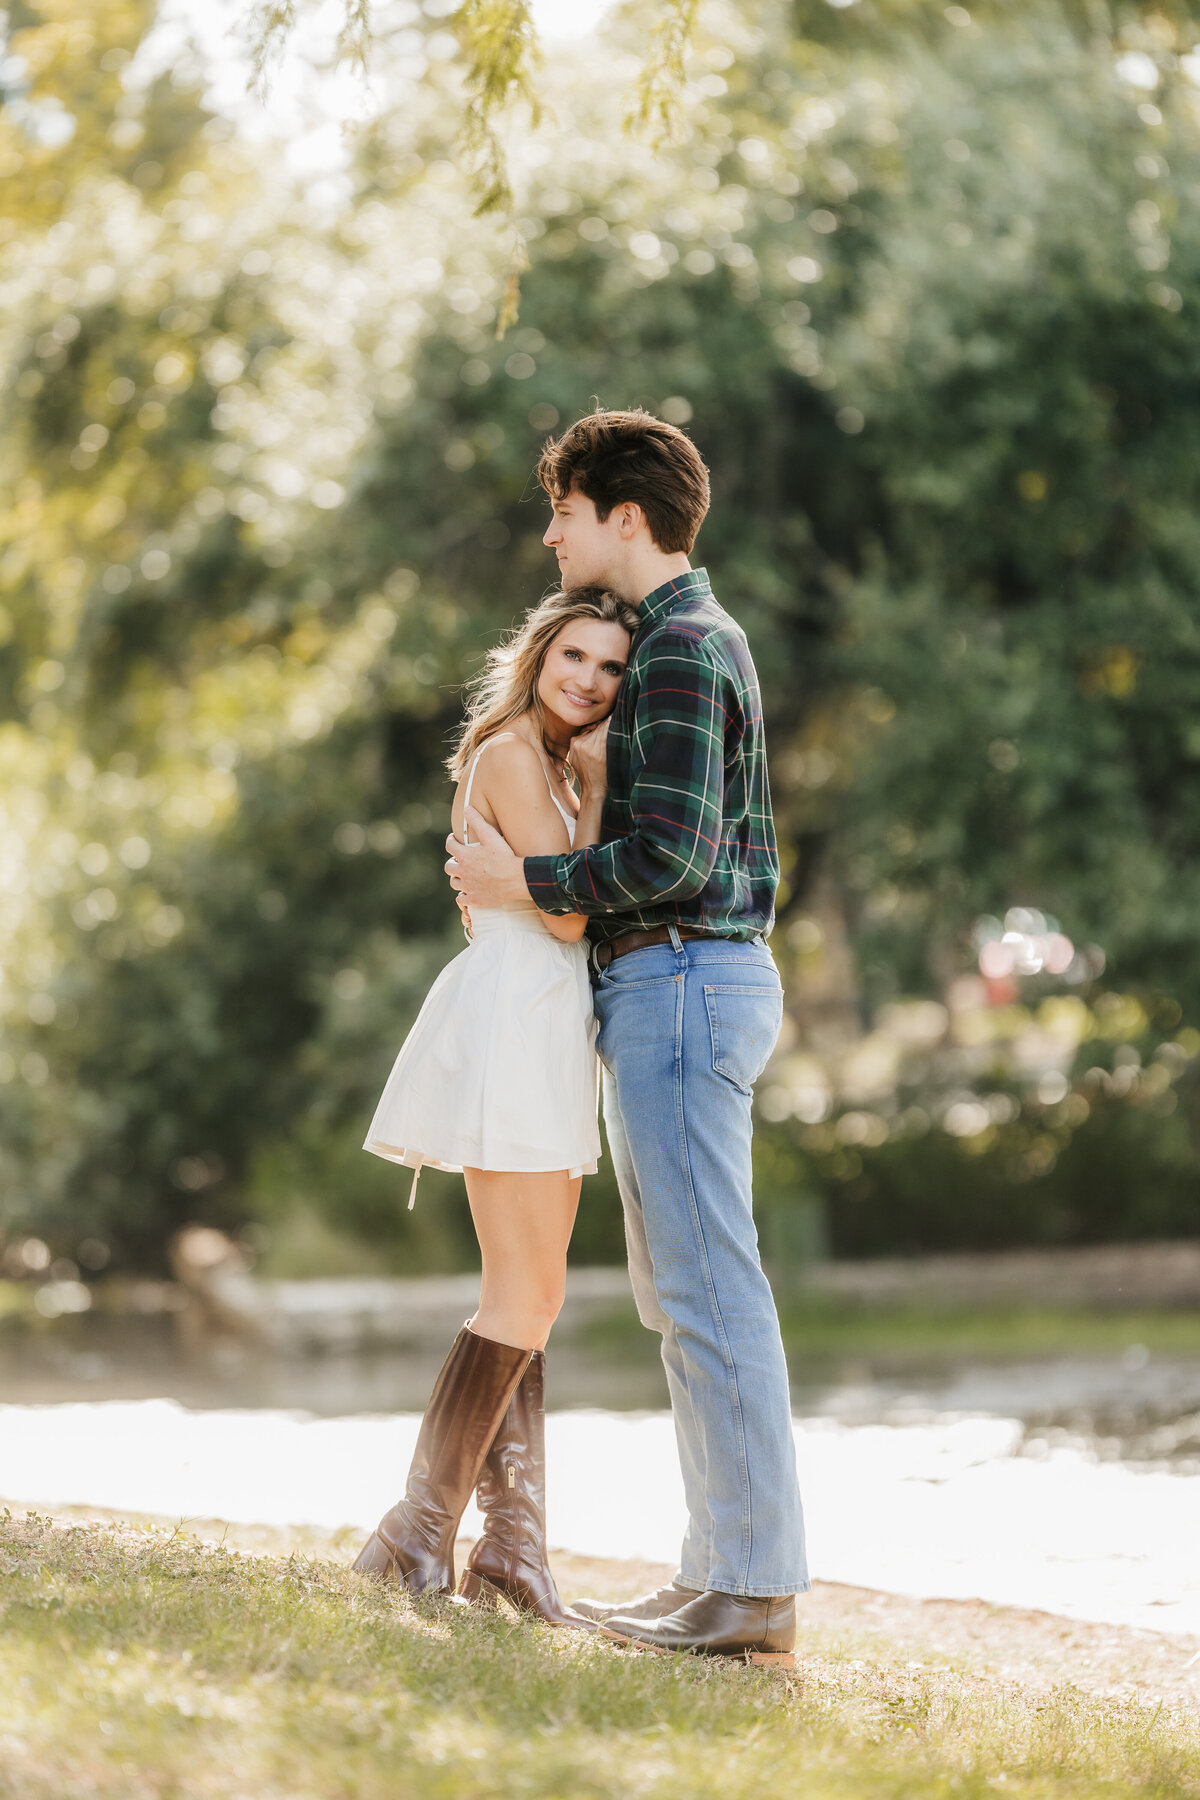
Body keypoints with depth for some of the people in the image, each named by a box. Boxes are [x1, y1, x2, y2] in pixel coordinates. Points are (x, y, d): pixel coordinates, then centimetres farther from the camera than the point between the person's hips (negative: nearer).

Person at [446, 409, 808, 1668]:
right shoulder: (685, 641, 20)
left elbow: (671, 858, -21)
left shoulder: (683, 651, -13)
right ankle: (719, 1569, 15)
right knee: (677, 1289, 12)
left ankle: (755, 1587, -9)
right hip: (668, 987, 11)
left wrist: (526, 882, -10)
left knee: (707, 1286, -10)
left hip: (682, 979, -11)